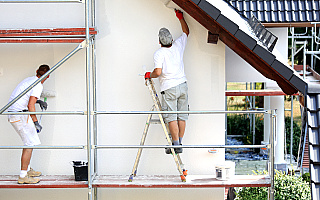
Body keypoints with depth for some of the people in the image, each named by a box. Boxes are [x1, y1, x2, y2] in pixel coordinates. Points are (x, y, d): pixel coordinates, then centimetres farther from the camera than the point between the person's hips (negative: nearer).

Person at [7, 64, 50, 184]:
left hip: (12, 114, 10)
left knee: (30, 141, 18)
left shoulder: (29, 80, 16)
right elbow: (30, 105, -19)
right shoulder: (38, 85, -12)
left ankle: (27, 169, 25)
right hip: (20, 115, -10)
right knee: (30, 144, -8)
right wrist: (36, 123, -14)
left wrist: (38, 101, 25)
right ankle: (23, 176, -8)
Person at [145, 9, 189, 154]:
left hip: (169, 88, -5)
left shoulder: (159, 53, -7)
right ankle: (180, 142, 13)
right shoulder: (178, 46, 8)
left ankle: (176, 145, -6)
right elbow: (186, 32, 26)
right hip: (182, 85, 5)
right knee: (182, 116, 8)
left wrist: (149, 75, 4)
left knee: (171, 117, -4)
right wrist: (180, 17, 37)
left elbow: (158, 72, -17)